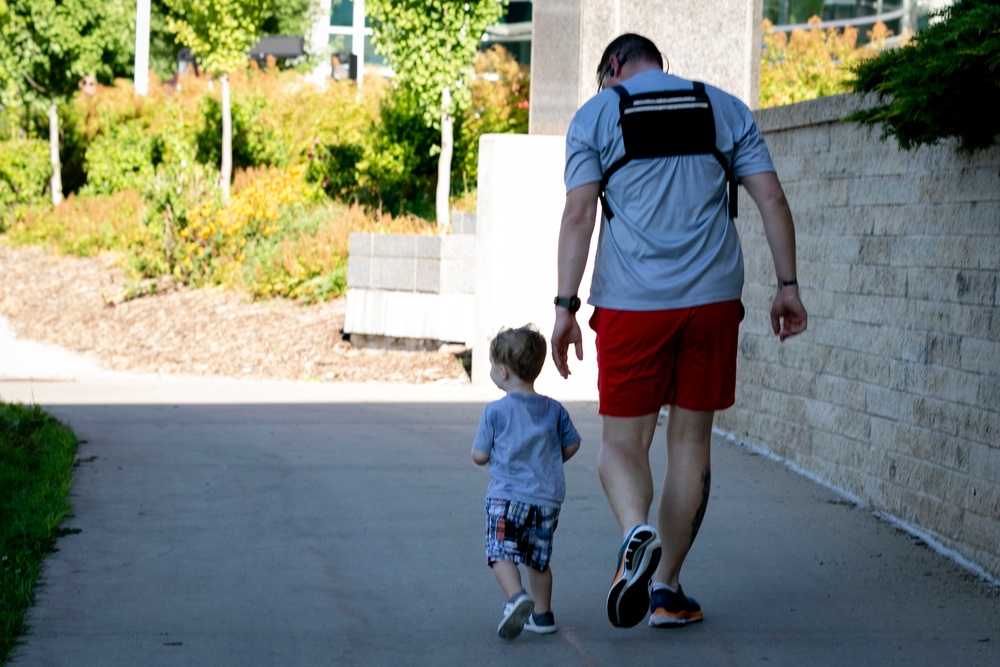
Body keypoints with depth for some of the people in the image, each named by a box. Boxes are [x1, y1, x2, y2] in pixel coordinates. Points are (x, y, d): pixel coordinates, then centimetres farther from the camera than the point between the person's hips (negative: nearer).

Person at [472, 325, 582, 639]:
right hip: (547, 498, 5)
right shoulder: (554, 410, 7)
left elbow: (480, 456, -2)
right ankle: (542, 614, 22)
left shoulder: (495, 411, -5)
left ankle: (517, 597, -30)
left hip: (507, 497, -5)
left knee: (501, 553, -6)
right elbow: (572, 445, 15)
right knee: (539, 558, 17)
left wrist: (477, 448, 20)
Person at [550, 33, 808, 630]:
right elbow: (772, 199, 5)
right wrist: (788, 285, 8)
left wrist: (566, 306, -5)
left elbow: (579, 213, -4)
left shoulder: (596, 115, 6)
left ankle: (637, 530, -25)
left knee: (624, 440, 6)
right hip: (713, 298, 2)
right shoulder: (726, 110, 13)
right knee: (691, 440, 11)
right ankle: (667, 590, 12)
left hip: (631, 304, -2)